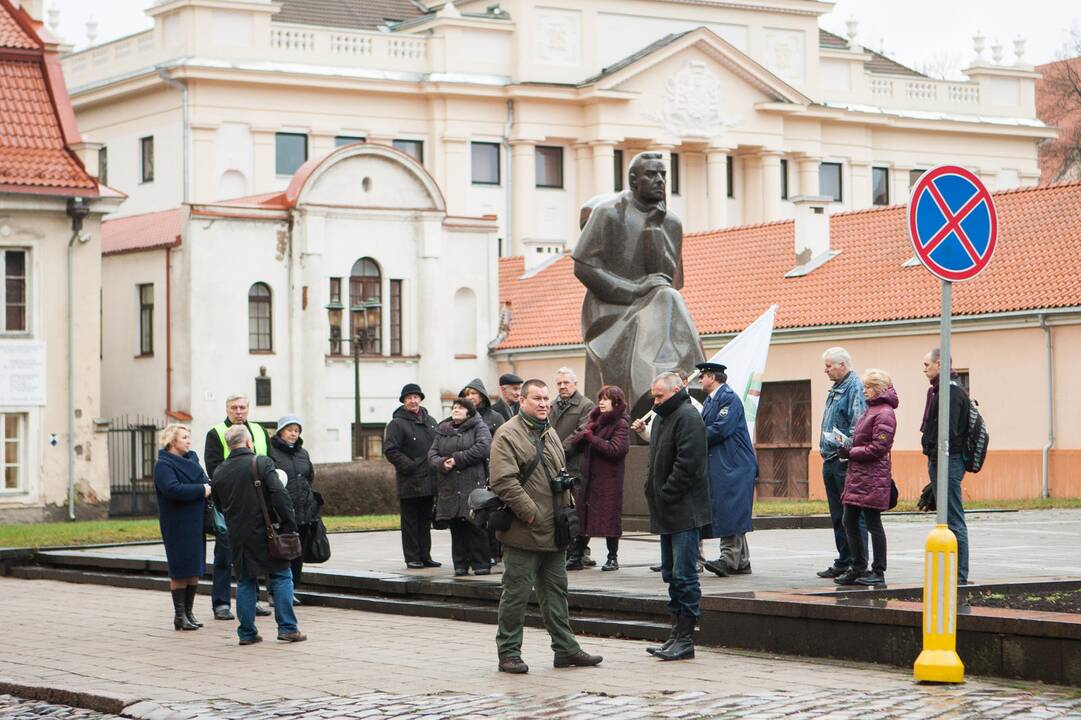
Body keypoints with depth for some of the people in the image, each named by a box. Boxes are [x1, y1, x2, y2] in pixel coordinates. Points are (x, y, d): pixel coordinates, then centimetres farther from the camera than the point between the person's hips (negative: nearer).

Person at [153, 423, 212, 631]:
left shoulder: (191, 459, 15)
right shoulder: (163, 465, -10)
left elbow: (204, 480, 17)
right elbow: (173, 489, -25)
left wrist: (207, 486, -6)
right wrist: (201, 490, -18)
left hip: (196, 524, 8)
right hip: (177, 526, -8)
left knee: (195, 569, 10)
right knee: (180, 571, -4)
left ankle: (188, 612, 18)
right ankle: (180, 616, 2)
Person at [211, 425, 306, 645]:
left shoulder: (219, 472, 5)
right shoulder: (262, 464, -9)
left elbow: (220, 505, 14)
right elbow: (280, 495, -16)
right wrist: (289, 525, -12)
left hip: (237, 536, 4)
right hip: (264, 534, -4)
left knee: (245, 582, 12)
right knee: (281, 577, 5)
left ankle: (247, 632, 11)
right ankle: (287, 628, 2)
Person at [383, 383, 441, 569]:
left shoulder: (430, 421, 15)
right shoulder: (397, 424, -6)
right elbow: (390, 450, -13)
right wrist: (410, 466, -16)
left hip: (429, 482, 6)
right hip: (410, 483, -6)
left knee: (425, 521, 11)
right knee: (410, 522, -1)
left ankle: (425, 556, 17)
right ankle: (412, 558, 3)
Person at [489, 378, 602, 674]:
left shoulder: (550, 434, 17)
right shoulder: (508, 435, -11)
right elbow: (504, 481, -19)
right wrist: (530, 514, -20)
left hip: (553, 532, 8)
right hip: (523, 533, -8)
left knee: (556, 591, 13)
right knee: (517, 593, -2)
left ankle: (566, 649, 19)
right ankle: (509, 653, 6)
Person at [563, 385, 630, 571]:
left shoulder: (620, 425, -5)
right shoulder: (595, 420, 16)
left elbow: (615, 449, -20)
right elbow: (575, 445, 11)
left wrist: (592, 438, -13)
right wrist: (584, 433, -9)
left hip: (608, 479, -6)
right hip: (588, 477, 6)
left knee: (609, 518, 0)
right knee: (582, 517, 6)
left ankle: (613, 558, 11)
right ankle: (577, 557, 12)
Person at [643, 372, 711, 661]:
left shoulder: (688, 418, -13)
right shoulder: (662, 418, 19)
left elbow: (687, 464, -20)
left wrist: (665, 496, -15)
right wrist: (654, 493, 14)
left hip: (685, 512, -10)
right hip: (668, 513, 10)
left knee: (684, 575, -8)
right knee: (671, 574, 13)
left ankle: (685, 638, -5)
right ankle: (677, 633, 18)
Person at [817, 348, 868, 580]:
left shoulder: (855, 387, -12)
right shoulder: (835, 390, 19)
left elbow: (858, 423, -20)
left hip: (846, 462, -10)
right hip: (831, 462, 10)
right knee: (837, 515, 13)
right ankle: (843, 562, 20)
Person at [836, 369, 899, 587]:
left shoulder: (884, 414, -11)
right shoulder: (870, 410, 19)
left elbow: (878, 447, -17)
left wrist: (851, 452, -13)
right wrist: (847, 449, 9)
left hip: (872, 479, -10)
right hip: (858, 476, 10)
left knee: (873, 524, -3)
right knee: (849, 522, 9)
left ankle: (878, 573, 4)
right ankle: (858, 569, 17)